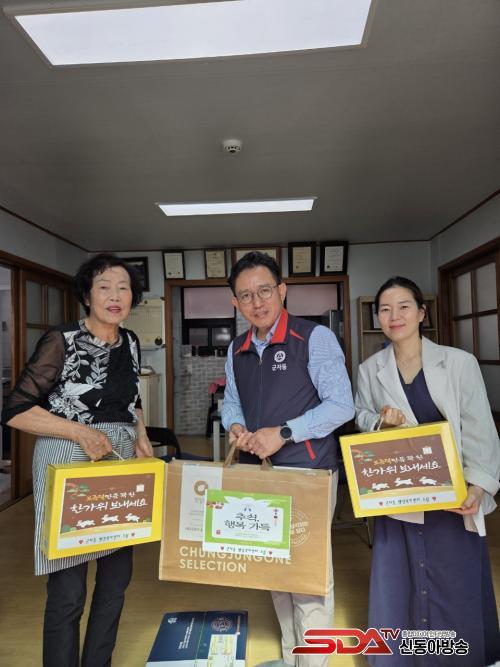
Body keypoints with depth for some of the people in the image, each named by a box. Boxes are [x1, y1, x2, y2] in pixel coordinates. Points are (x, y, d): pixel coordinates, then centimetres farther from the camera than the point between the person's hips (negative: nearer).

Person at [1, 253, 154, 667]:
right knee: (67, 591, 3)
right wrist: (81, 431, -22)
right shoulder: (61, 341, -11)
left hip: (120, 464, 6)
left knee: (117, 577, 16)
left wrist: (141, 437, 2)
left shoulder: (130, 343, 6)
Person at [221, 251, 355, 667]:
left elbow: (341, 405, -15)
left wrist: (282, 433, -21)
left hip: (308, 472, -6)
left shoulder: (315, 338, -12)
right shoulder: (236, 350, 8)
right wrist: (236, 426, -5)